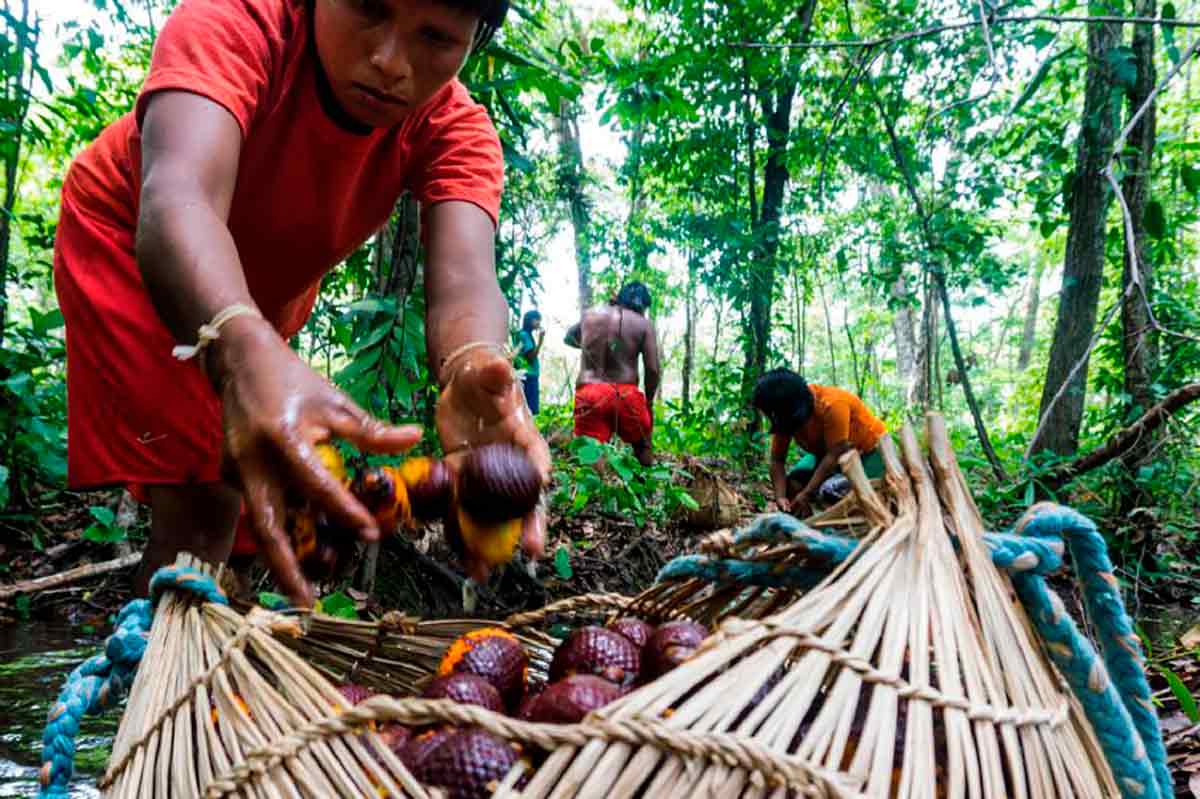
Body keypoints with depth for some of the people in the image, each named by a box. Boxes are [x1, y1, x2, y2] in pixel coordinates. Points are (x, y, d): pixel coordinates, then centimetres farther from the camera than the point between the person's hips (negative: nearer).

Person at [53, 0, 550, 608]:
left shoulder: (456, 126, -26)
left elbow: (464, 281, -42)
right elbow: (178, 198, -52)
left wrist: (471, 370, -66)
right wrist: (245, 353, -73)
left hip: (268, 283, 5)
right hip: (130, 241, -4)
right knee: (203, 504, -19)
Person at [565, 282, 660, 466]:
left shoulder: (590, 314, 13)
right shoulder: (644, 324, 3)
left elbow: (569, 338, 31)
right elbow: (653, 370, -1)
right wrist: (648, 400, 13)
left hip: (588, 394, 2)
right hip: (624, 395, -1)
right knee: (643, 447, 20)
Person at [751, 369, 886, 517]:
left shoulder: (831, 405, -36)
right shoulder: (784, 417, -19)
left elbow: (833, 455, -36)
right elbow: (777, 460, -17)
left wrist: (806, 494, -40)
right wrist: (780, 496, -33)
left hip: (868, 448, -5)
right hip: (824, 451, 5)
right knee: (791, 484, -13)